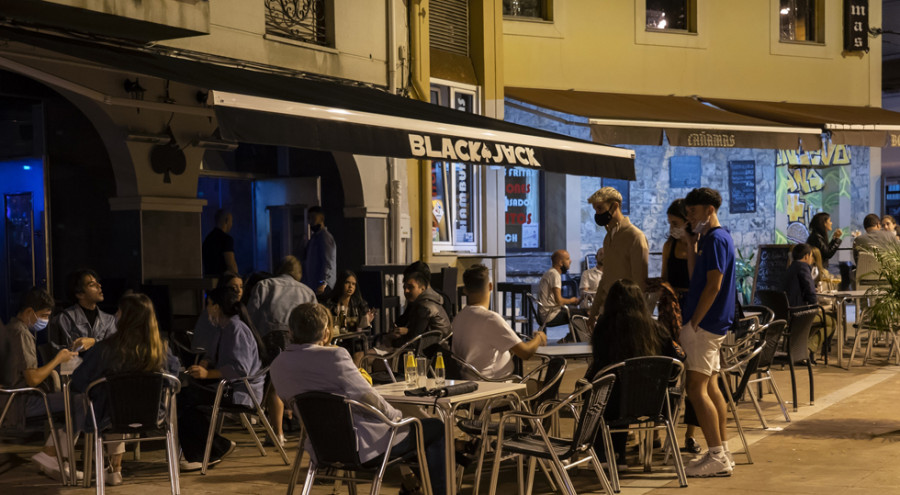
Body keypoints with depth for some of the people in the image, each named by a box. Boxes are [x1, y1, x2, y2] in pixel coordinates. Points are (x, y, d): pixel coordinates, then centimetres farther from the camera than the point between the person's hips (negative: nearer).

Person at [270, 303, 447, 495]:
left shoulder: (277, 365, 0)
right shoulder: (334, 356, -22)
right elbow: (370, 399, -18)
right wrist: (395, 415, 2)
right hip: (360, 447, -8)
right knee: (436, 429, 9)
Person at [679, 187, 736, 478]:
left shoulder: (716, 239, -14)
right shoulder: (708, 239, 16)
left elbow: (713, 286, -20)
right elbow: (697, 280, 18)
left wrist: (693, 323, -18)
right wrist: (692, 248, 9)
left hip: (705, 323, -10)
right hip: (710, 324, 10)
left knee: (696, 389, -10)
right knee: (710, 386, 12)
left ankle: (717, 457, -9)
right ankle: (722, 455, 17)